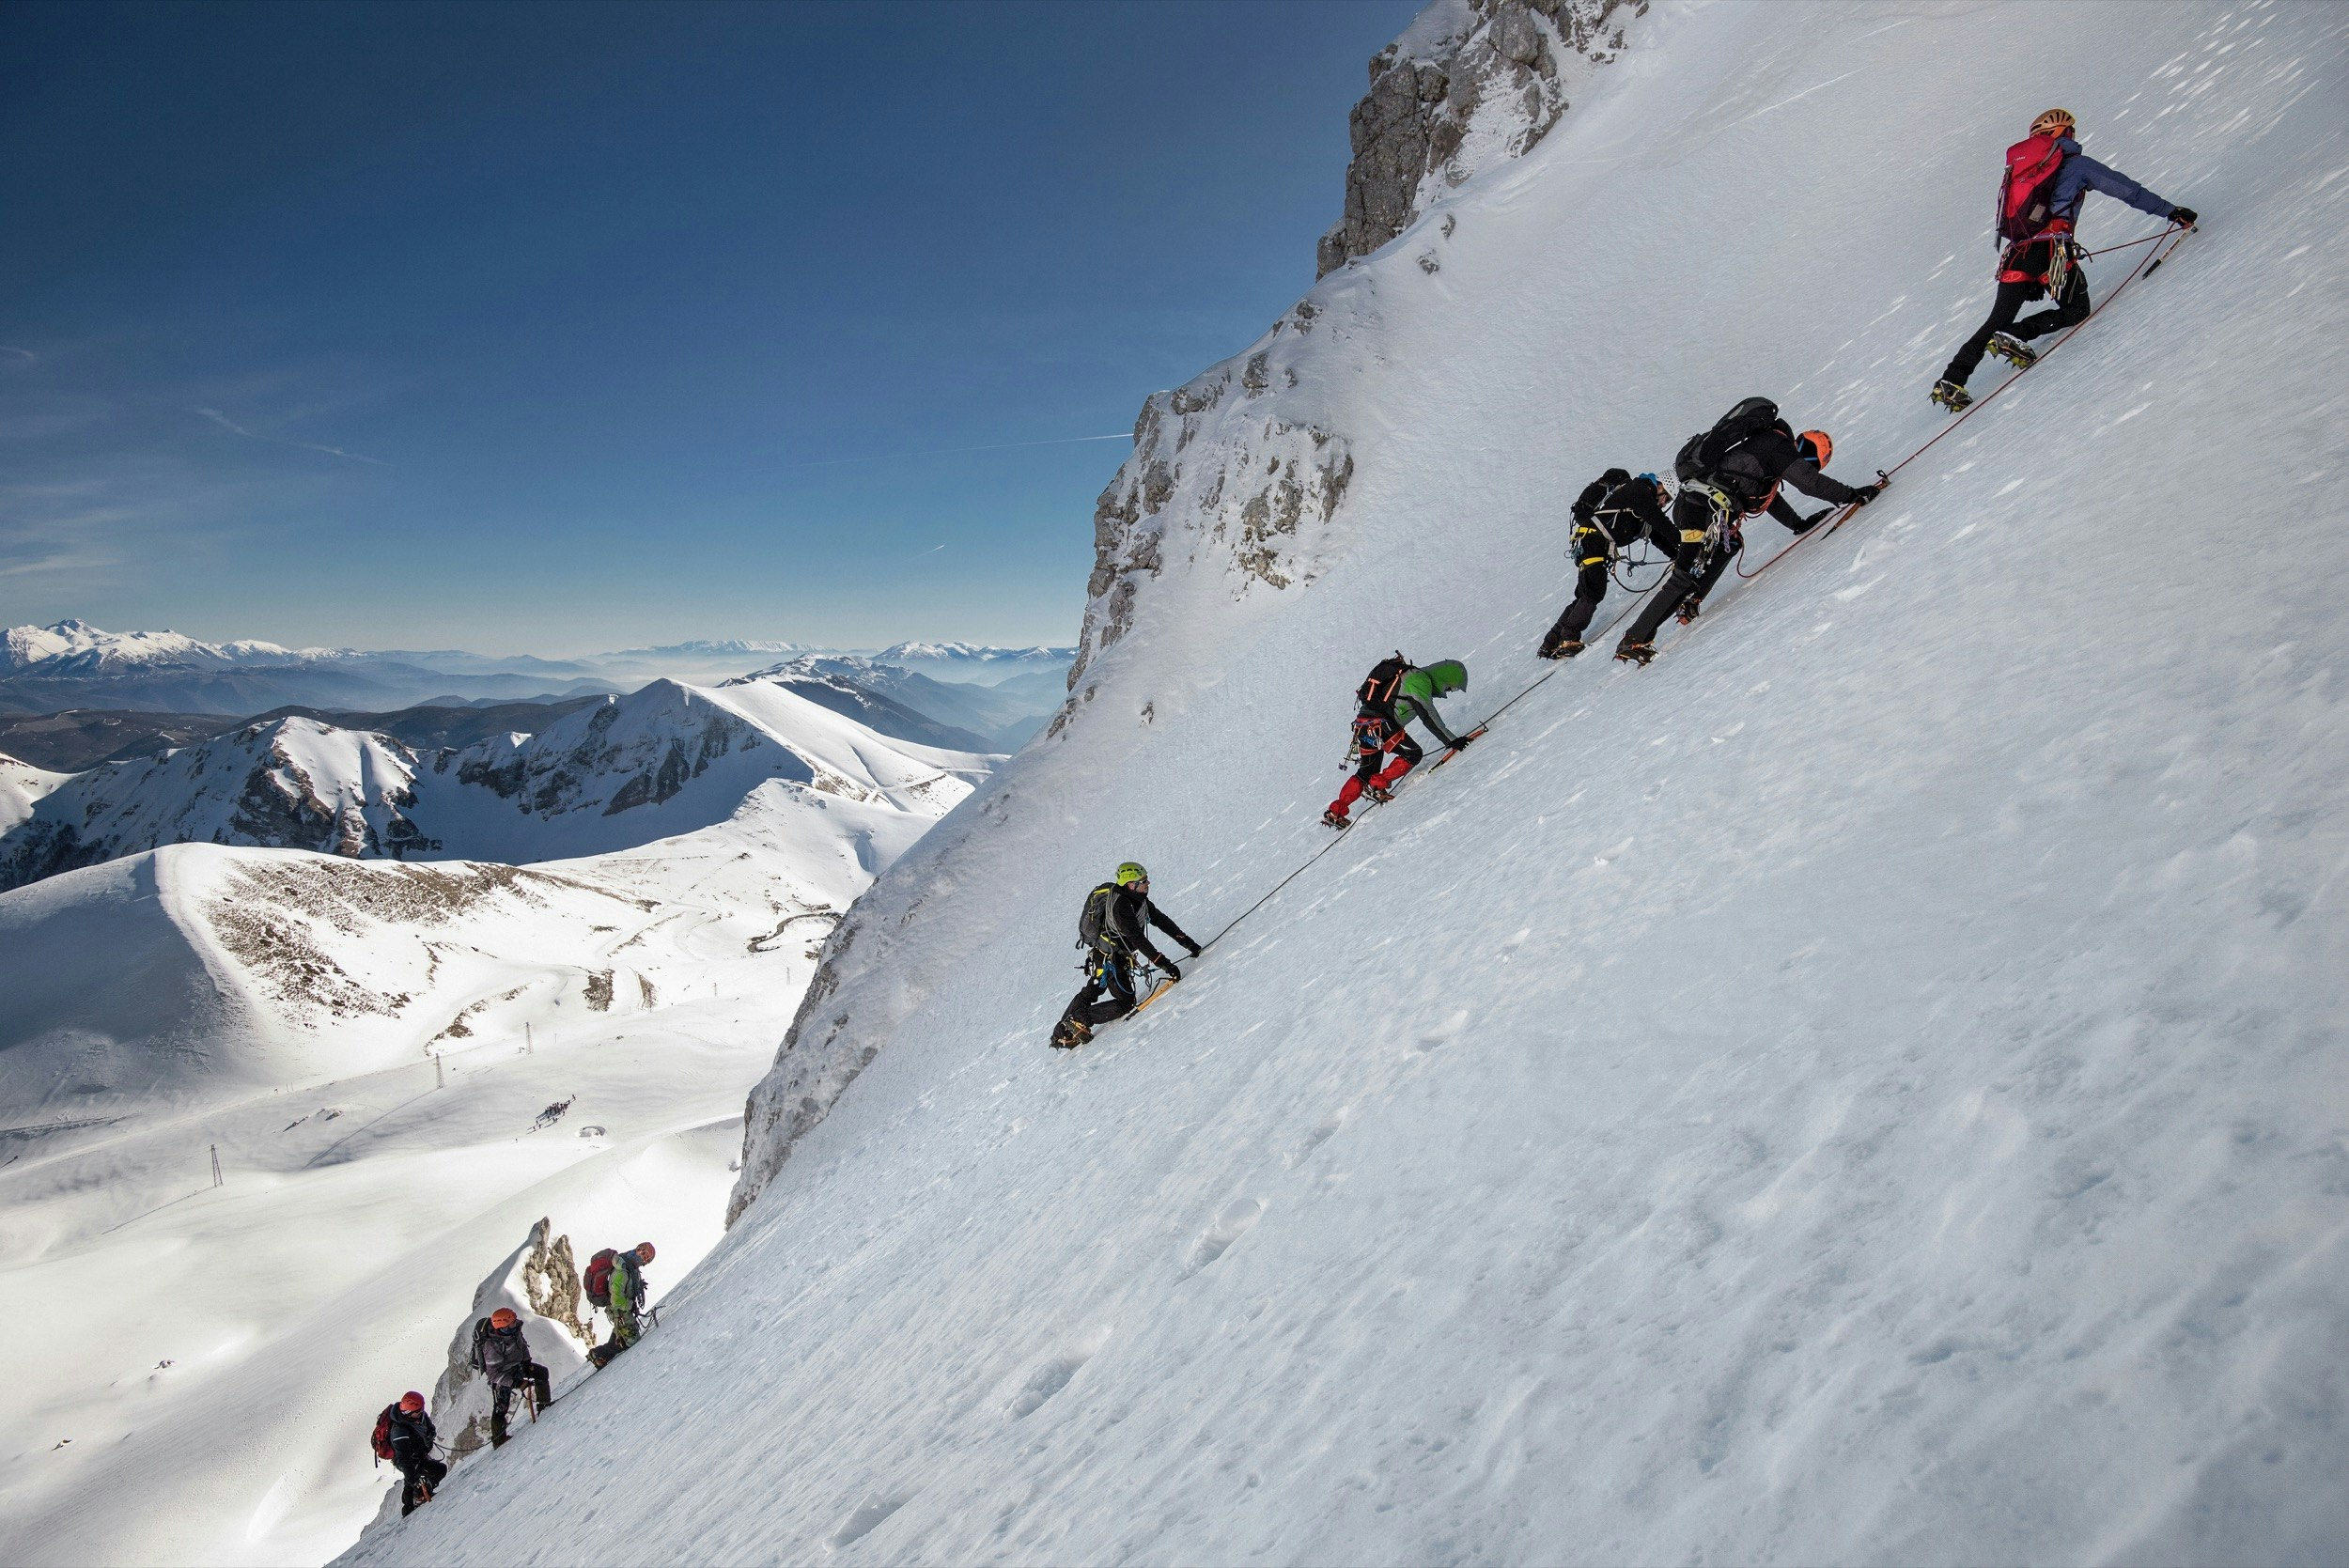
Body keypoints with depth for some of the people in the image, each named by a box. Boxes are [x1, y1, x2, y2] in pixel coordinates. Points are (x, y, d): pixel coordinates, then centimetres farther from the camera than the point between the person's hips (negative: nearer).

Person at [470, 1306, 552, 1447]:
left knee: (542, 1372, 12)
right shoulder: (492, 1347, -39)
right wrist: (514, 1382, -35)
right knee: (500, 1409, -3)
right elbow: (494, 1374, -32)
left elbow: (522, 1343, 3)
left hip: (517, 1365, 7)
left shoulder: (513, 1330, -20)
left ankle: (544, 1405, 28)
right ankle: (498, 1440, 18)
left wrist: (526, 1361, -2)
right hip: (501, 1376, -7)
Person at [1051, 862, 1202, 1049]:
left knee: (1090, 993, 22)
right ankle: (1080, 1020, 1)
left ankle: (1061, 1034, 32)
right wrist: (1164, 963, -35)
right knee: (1126, 1003, -3)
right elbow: (1138, 940, -34)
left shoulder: (1137, 898, -2)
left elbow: (1160, 919, 3)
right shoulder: (1120, 905, -30)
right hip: (1108, 959, -10)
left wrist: (1187, 942, 1)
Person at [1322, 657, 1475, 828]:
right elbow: (1428, 717, -14)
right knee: (1413, 753, -3)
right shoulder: (1420, 680, -7)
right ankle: (1377, 786, -2)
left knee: (1367, 772, 14)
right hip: (1377, 724, -10)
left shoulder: (1417, 677, 22)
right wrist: (1452, 740, -12)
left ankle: (1335, 812, 12)